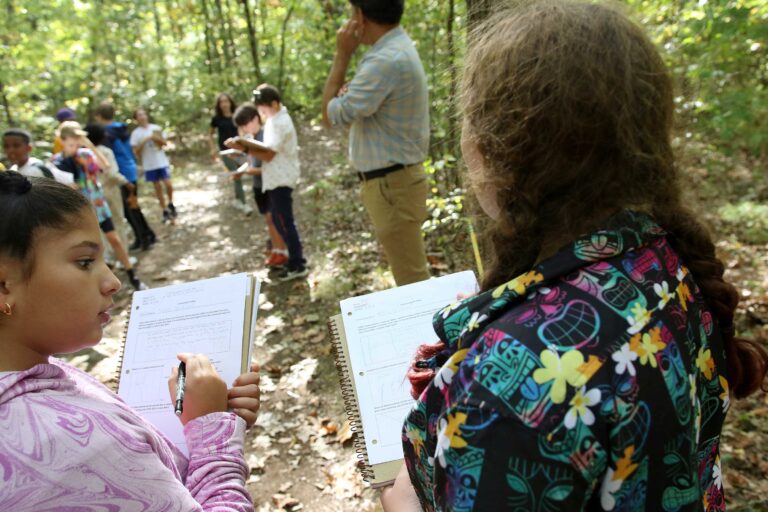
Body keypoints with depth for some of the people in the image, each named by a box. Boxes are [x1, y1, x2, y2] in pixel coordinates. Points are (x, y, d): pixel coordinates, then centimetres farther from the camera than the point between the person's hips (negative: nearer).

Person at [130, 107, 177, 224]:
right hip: (149, 165, -1)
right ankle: (165, 211, 15)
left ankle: (170, 203, 19)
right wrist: (144, 141, -17)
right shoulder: (135, 133, -3)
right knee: (157, 188, 6)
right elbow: (136, 151, -5)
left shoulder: (156, 128, 2)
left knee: (168, 184, -8)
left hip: (162, 162, 1)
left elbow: (165, 143, 6)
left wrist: (158, 138, -13)